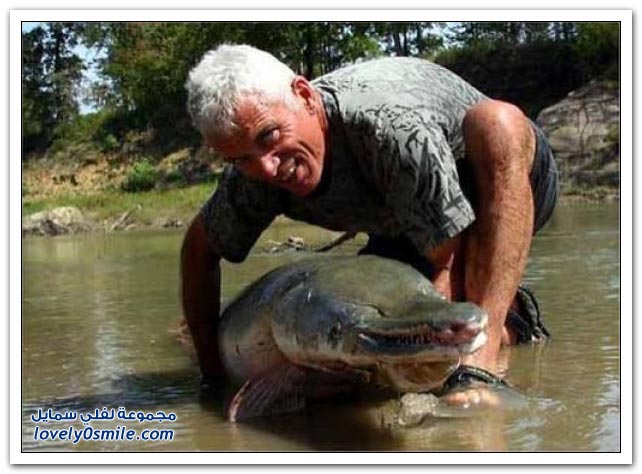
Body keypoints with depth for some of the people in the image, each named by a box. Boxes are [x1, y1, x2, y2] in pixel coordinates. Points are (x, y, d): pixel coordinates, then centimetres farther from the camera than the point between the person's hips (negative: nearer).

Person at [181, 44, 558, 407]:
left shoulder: (397, 127, -41)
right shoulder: (255, 177, -22)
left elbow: (452, 267, -37)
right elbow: (199, 246, -4)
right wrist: (213, 371, -6)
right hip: (411, 229, 5)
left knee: (495, 121, -39)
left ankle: (483, 358, -41)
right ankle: (501, 315, 9)